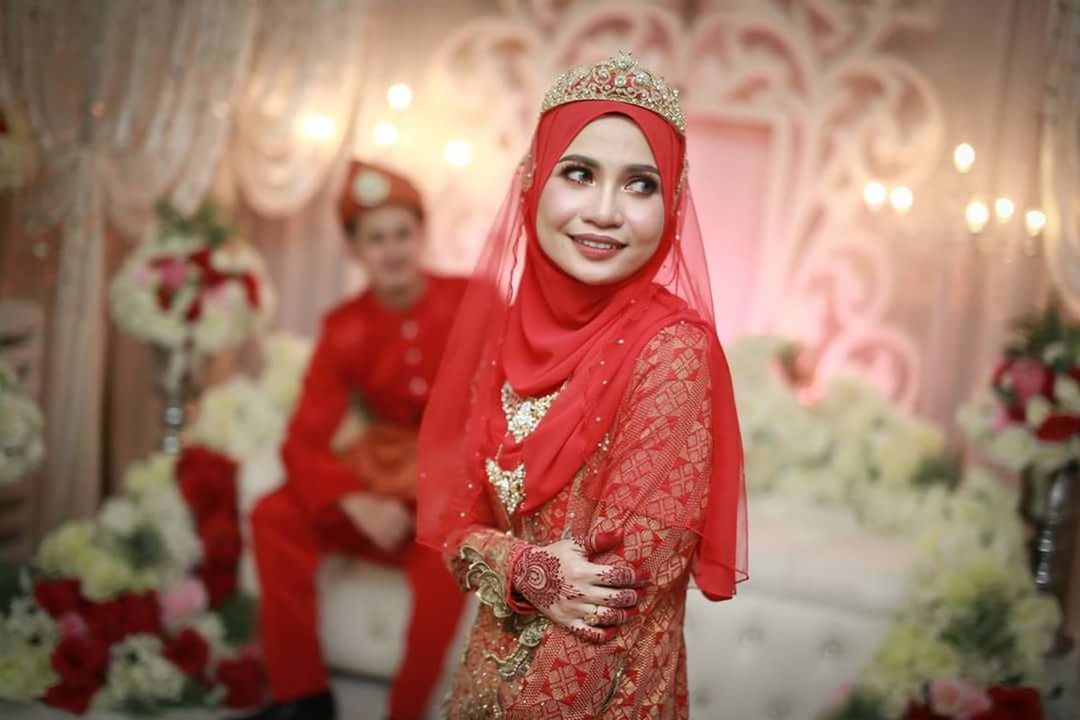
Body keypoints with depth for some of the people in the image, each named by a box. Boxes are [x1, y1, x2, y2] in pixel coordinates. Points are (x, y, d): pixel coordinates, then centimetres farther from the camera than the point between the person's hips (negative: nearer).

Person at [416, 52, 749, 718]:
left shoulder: (672, 350, -21)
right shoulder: (512, 324, -4)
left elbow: (628, 587, -20)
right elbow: (455, 511, 0)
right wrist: (525, 572, -19)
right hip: (497, 658, 5)